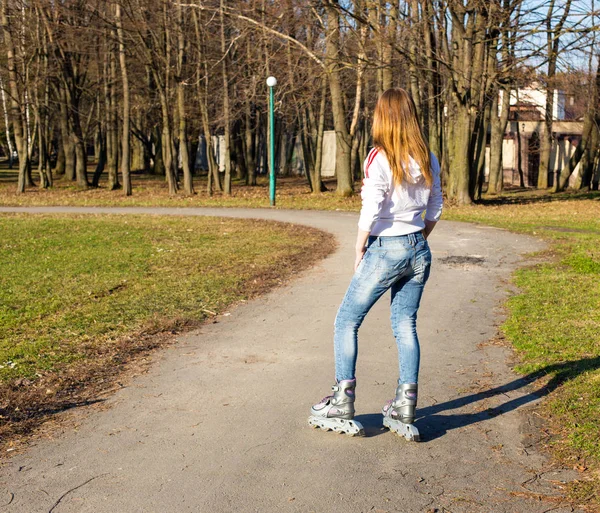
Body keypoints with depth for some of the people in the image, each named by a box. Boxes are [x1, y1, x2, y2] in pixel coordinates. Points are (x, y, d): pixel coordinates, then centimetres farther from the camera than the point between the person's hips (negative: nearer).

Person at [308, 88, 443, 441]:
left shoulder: (379, 158, -13)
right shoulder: (428, 160, 5)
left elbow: (370, 213, -15)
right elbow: (435, 209, 12)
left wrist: (359, 253, -4)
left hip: (385, 250, -6)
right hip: (419, 252, 6)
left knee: (347, 322, 7)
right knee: (406, 326, 11)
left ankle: (342, 406, 7)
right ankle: (404, 411, 12)